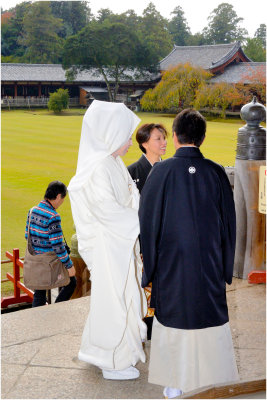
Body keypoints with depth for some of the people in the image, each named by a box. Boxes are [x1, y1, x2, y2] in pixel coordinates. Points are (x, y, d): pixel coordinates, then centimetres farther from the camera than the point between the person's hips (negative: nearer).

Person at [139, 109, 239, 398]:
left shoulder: (162, 171, -10)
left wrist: (148, 266, 3)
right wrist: (226, 268, 12)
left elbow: (148, 221, -7)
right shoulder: (216, 173, -4)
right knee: (212, 321, 13)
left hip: (171, 265, -1)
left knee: (172, 321, 10)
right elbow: (229, 222, 2)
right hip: (209, 266, 2)